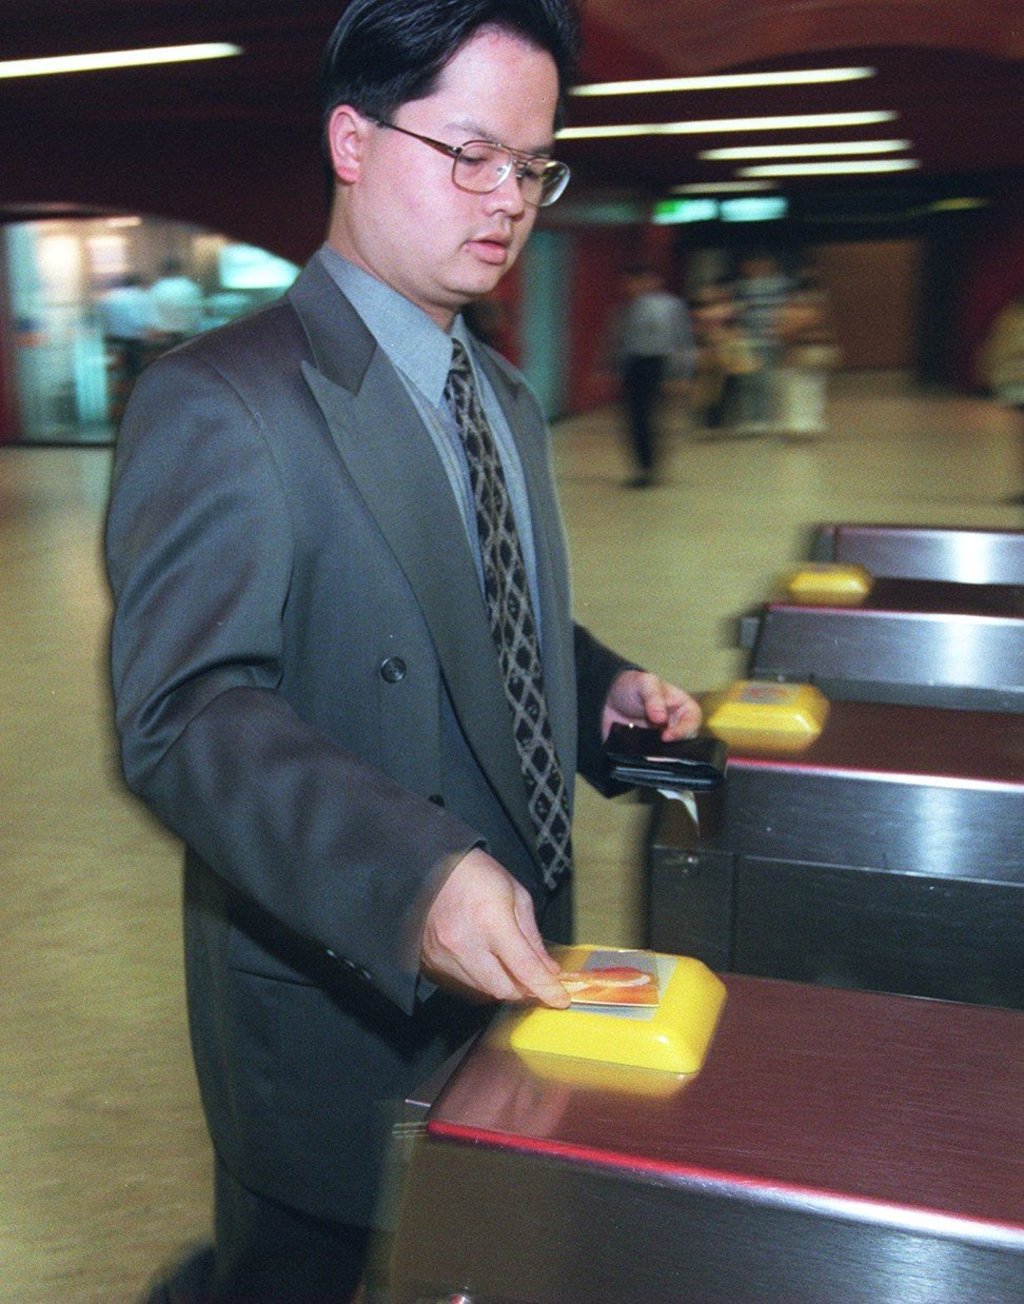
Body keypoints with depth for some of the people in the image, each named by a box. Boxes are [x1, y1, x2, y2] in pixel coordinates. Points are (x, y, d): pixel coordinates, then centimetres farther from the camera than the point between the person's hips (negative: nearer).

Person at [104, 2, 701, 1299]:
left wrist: (602, 689, 1)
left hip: (518, 970, 8)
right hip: (338, 1011, -7)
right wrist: (412, 875, -39)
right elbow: (183, 716, -27)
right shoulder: (217, 402, -18)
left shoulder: (503, 395, 10)